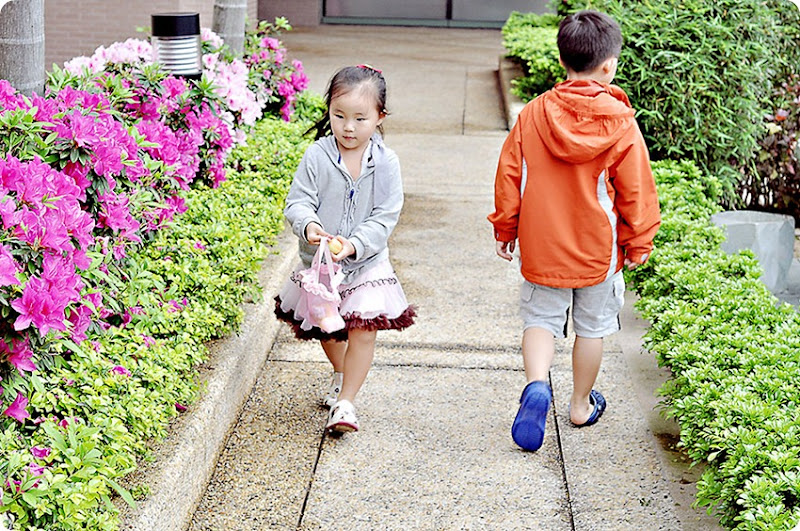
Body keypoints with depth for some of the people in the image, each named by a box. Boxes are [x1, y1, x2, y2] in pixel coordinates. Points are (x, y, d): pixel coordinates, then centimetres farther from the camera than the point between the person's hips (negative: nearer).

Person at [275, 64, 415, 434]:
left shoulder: (385, 163, -11)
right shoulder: (317, 156, -11)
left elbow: (385, 218, -13)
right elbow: (298, 201, -11)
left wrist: (354, 244, -27)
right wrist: (308, 225, -34)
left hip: (367, 264, -1)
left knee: (363, 331, -9)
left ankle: (345, 401, 7)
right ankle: (341, 374, 50)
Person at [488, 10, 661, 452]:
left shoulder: (533, 114, -6)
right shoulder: (621, 124, -13)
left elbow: (509, 174, 0)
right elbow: (636, 189, -7)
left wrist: (505, 228, 13)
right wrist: (639, 242, 7)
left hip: (542, 247, 1)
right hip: (598, 250, -1)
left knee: (541, 318, 14)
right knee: (592, 327, 16)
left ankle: (537, 383, -12)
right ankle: (582, 405, 30)